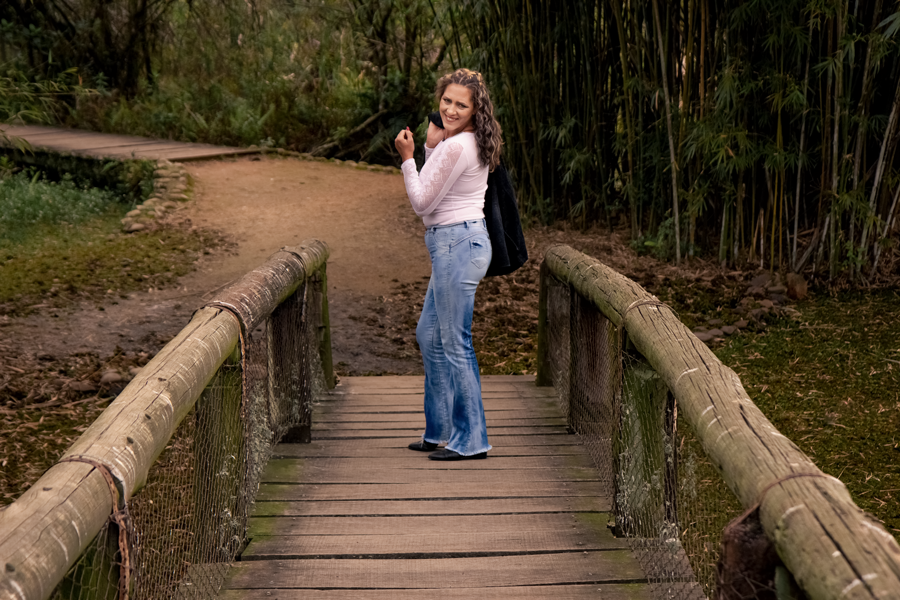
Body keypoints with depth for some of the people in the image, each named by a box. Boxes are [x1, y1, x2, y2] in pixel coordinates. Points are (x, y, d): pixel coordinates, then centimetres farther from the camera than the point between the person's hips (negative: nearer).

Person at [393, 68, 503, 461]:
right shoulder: (466, 142, 13)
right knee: (429, 335, 19)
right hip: (457, 244, 11)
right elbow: (434, 195, 18)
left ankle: (471, 440, 6)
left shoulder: (457, 147, -18)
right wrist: (430, 147, 7)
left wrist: (407, 158, -4)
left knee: (455, 344, -4)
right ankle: (440, 430, 29)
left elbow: (421, 203, -12)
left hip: (457, 244, -11)